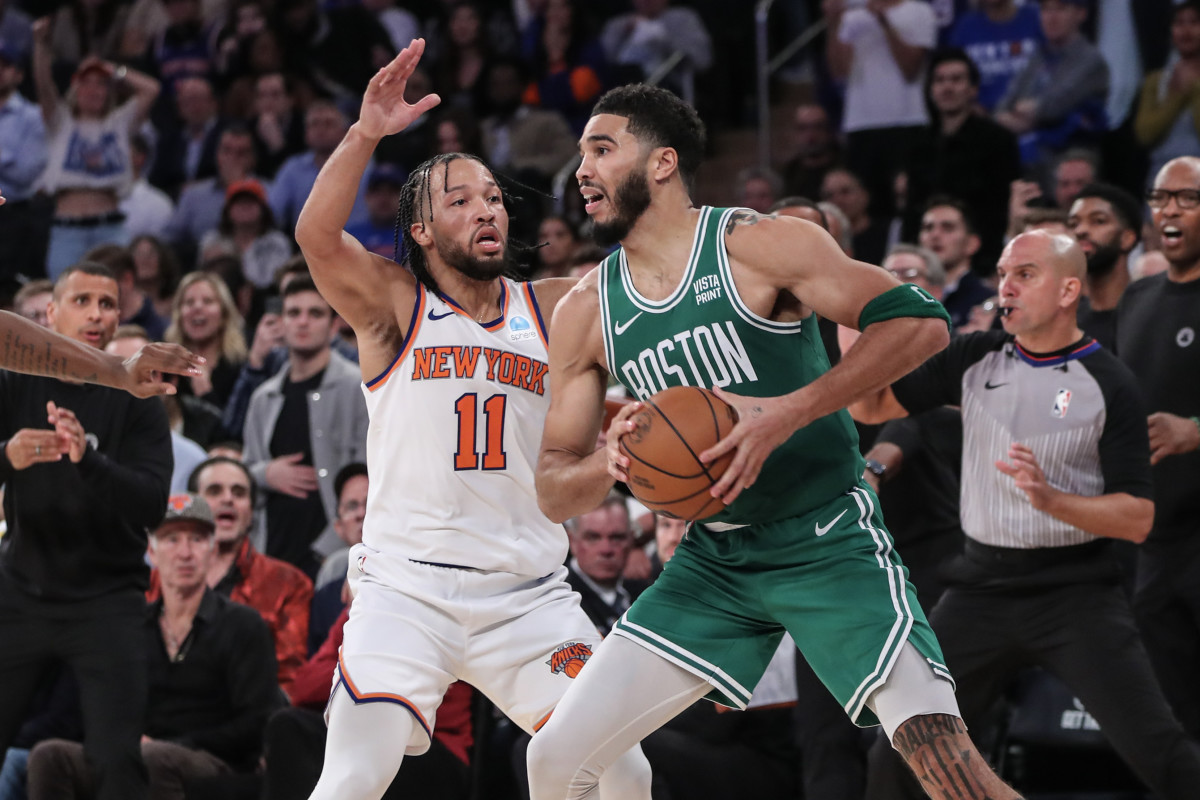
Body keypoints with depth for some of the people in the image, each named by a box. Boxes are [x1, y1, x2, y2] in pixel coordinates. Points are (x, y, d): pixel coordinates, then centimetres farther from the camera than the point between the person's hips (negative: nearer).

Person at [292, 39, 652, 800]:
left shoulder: (554, 309, 12)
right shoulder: (392, 303, 2)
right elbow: (317, 236, -16)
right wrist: (365, 135, -30)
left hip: (531, 594, 3)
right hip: (408, 587, -3)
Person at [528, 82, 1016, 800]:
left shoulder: (760, 244, -10)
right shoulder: (586, 313, 5)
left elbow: (921, 322, -19)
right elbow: (554, 491, 8)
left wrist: (788, 413, -27)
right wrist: (612, 459, -17)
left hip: (828, 543, -5)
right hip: (715, 563, 5)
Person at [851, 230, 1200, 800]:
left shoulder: (1108, 384, -7)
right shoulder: (975, 358, 6)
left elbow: (1137, 518, -10)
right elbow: (870, 406, 9)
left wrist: (1051, 499, -26)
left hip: (1078, 593, -4)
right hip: (983, 588, 4)